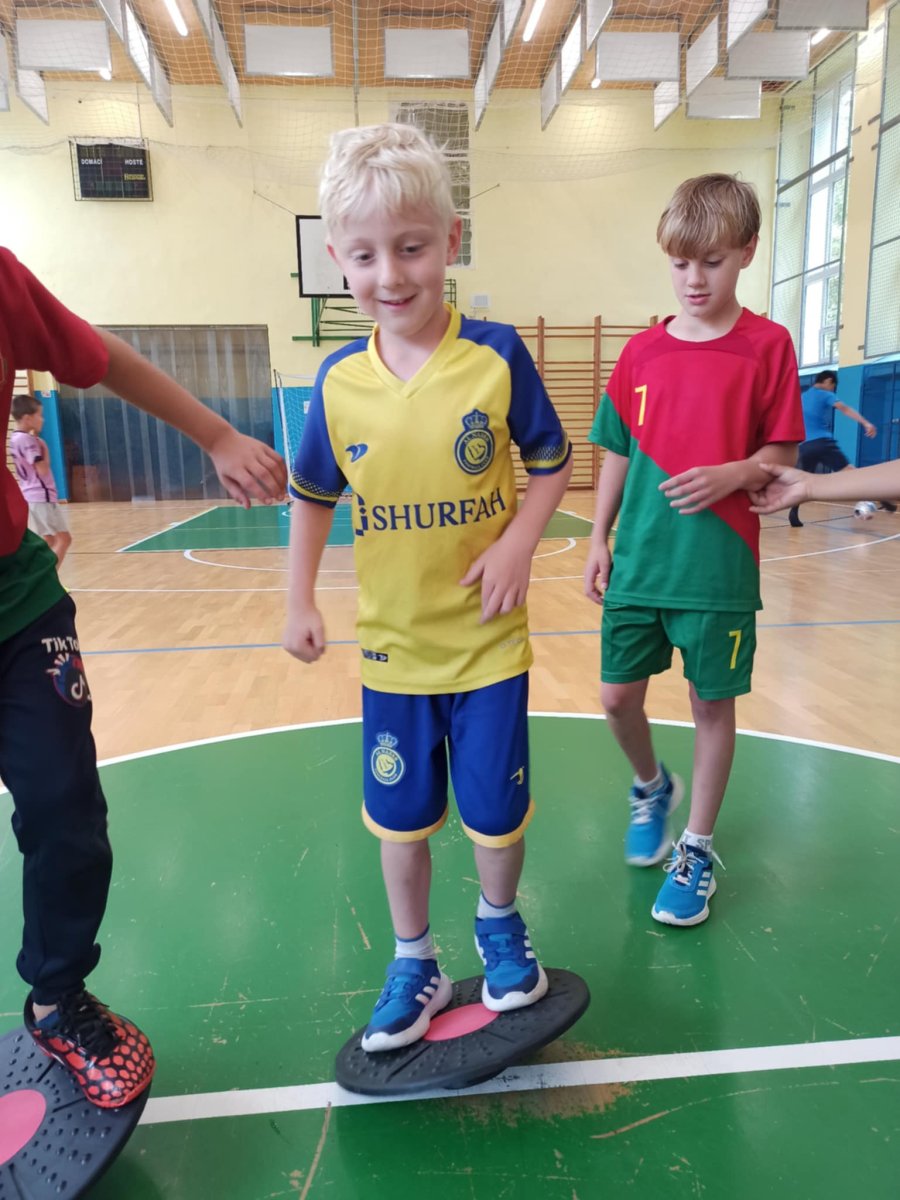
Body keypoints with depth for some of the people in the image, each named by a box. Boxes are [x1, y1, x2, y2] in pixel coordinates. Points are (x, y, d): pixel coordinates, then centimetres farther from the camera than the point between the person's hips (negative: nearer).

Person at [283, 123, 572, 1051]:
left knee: (495, 811, 12)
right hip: (391, 645, 2)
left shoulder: (496, 356, -11)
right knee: (400, 817, 15)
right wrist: (299, 602, 4)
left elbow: (552, 461, 0)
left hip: (488, 642, -2)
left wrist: (518, 541, -17)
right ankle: (414, 963, 38)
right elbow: (313, 495, 8)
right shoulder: (339, 380, -4)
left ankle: (499, 923, 44)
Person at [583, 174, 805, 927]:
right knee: (618, 696, 8)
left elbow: (783, 453, 0)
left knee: (713, 704, 8)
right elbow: (618, 453, 10)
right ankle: (652, 787, 40)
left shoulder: (767, 345, -3)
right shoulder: (643, 350, 6)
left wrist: (733, 474, -20)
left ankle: (698, 850, 26)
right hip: (638, 561, 3)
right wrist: (599, 539, 6)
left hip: (719, 568, -3)